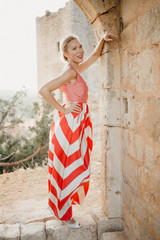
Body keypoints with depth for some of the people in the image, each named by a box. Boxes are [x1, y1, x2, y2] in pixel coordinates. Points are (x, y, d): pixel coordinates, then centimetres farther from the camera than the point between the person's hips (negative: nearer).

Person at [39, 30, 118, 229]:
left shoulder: (76, 69, 12)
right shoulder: (70, 72, -15)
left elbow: (95, 55, 26)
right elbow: (43, 90, -22)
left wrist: (103, 39, 9)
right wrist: (62, 109, -16)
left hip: (77, 123, 10)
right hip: (70, 122, -10)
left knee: (74, 167, 18)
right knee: (67, 168, 1)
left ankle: (62, 206, 34)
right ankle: (64, 214, 16)